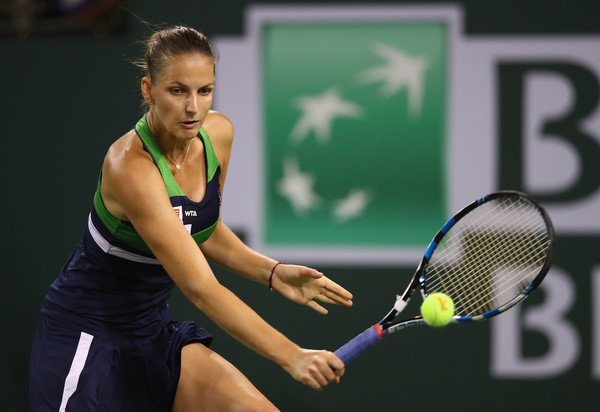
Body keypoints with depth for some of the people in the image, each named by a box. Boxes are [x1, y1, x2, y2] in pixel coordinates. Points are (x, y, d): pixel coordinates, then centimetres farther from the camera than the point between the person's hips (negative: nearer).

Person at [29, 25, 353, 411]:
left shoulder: (218, 133, -5)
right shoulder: (131, 166, -29)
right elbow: (200, 288, -34)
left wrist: (273, 272, -4)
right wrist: (291, 355, -39)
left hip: (155, 329, 7)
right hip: (85, 335, -7)